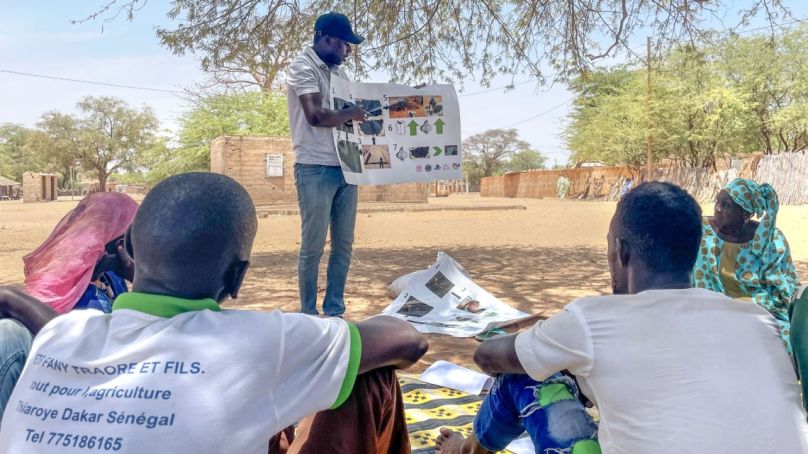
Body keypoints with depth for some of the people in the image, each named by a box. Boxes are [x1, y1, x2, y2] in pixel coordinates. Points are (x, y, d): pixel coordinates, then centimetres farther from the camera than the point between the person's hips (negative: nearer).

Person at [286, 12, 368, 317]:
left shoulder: (338, 72, 17)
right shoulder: (303, 67, -7)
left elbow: (351, 108, 20)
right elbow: (316, 116, -20)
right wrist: (352, 114, -6)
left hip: (345, 168, 7)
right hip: (315, 169, -7)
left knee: (343, 245, 9)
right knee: (313, 246, 0)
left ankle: (335, 312, 19)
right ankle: (308, 315, 12)